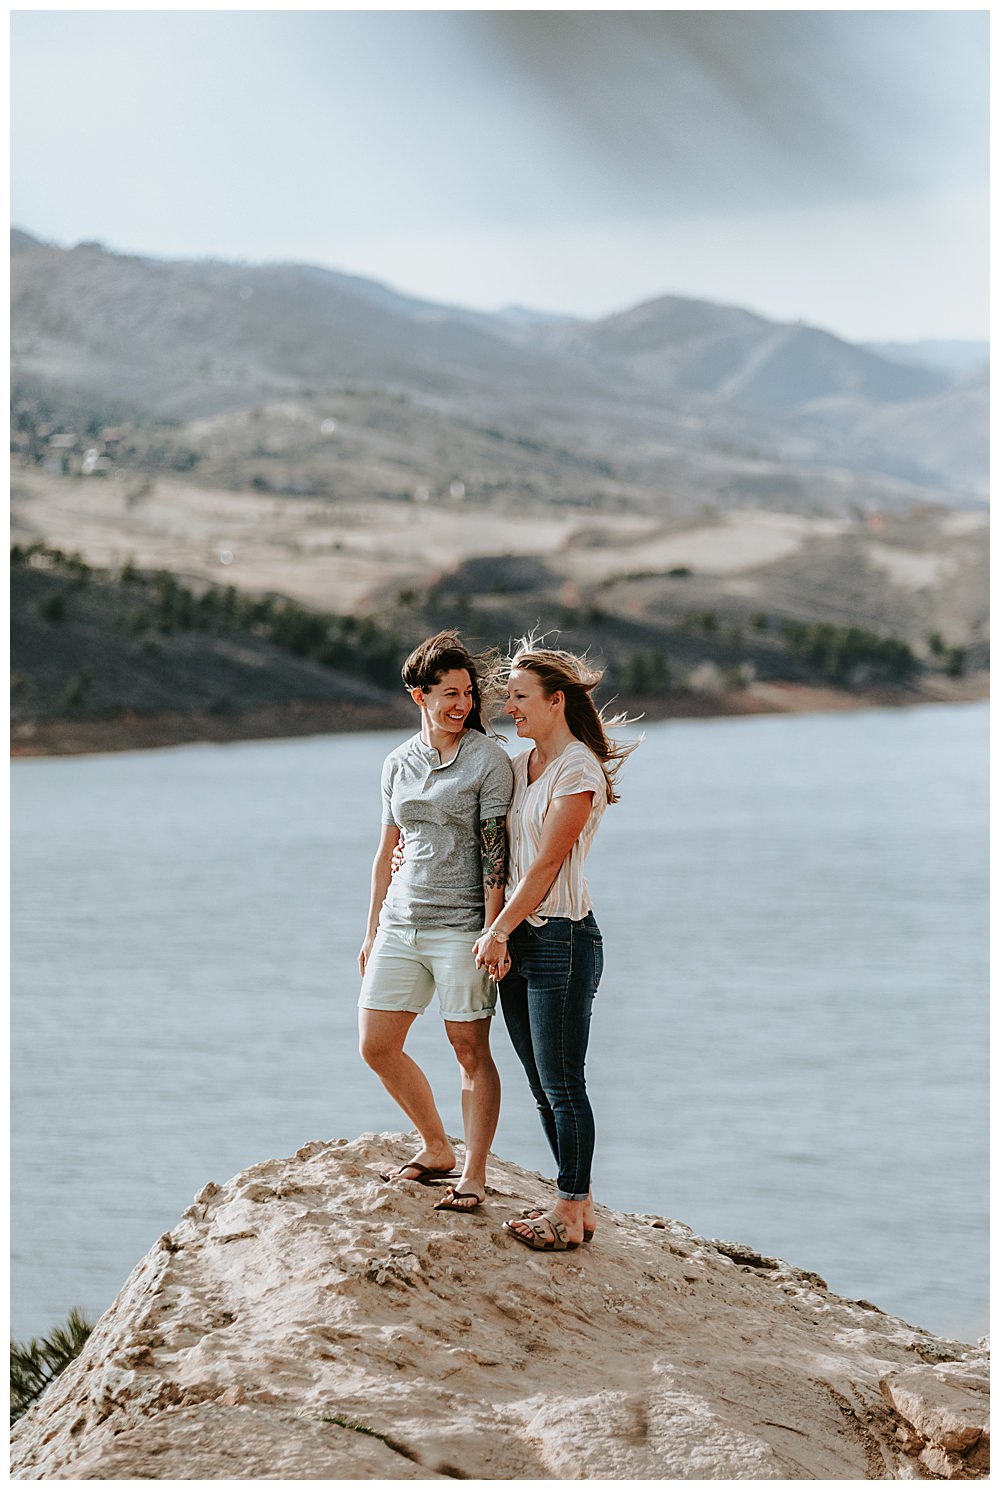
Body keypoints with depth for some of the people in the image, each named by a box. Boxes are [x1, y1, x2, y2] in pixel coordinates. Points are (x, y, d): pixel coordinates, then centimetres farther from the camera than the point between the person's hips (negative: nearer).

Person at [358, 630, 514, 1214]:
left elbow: (495, 854, -10)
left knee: (471, 1048, -2)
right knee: (377, 1046, 5)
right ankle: (437, 1150, 22)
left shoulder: (488, 759, -5)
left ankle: (474, 1173, 8)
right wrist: (372, 933, 18)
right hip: (401, 922, 6)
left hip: (461, 923, -6)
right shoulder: (399, 763, 11)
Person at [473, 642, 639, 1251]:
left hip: (563, 938, -9)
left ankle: (572, 1212, 4)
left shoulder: (579, 771, -13)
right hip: (517, 940, 9)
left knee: (563, 1083, -3)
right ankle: (579, 1201, 20)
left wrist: (498, 931, -13)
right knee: (543, 1086, 12)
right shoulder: (519, 766, 13)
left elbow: (546, 865, -15)